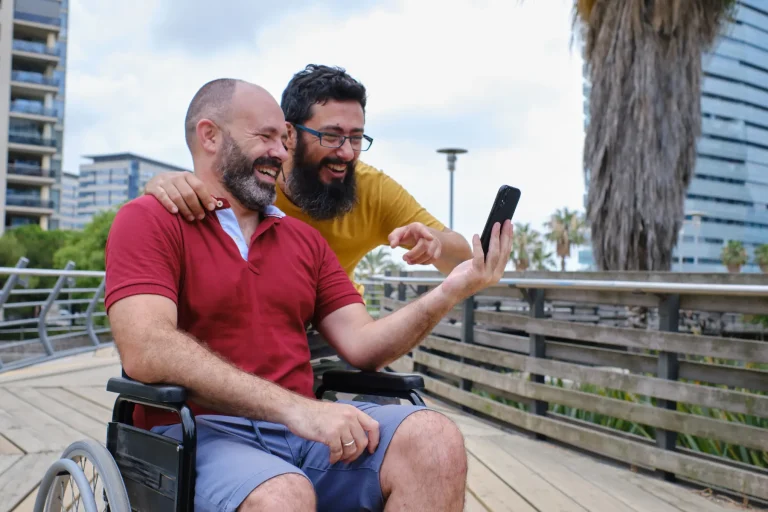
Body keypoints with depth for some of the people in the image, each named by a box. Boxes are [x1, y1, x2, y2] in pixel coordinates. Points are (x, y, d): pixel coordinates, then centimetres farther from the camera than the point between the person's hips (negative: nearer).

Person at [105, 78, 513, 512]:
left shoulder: (306, 239, 17)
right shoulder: (148, 221, -1)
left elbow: (361, 345, 9)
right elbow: (147, 351, -17)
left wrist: (450, 292, -7)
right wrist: (293, 406, -25)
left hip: (303, 426, 6)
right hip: (198, 432, -5)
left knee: (435, 442, -20)